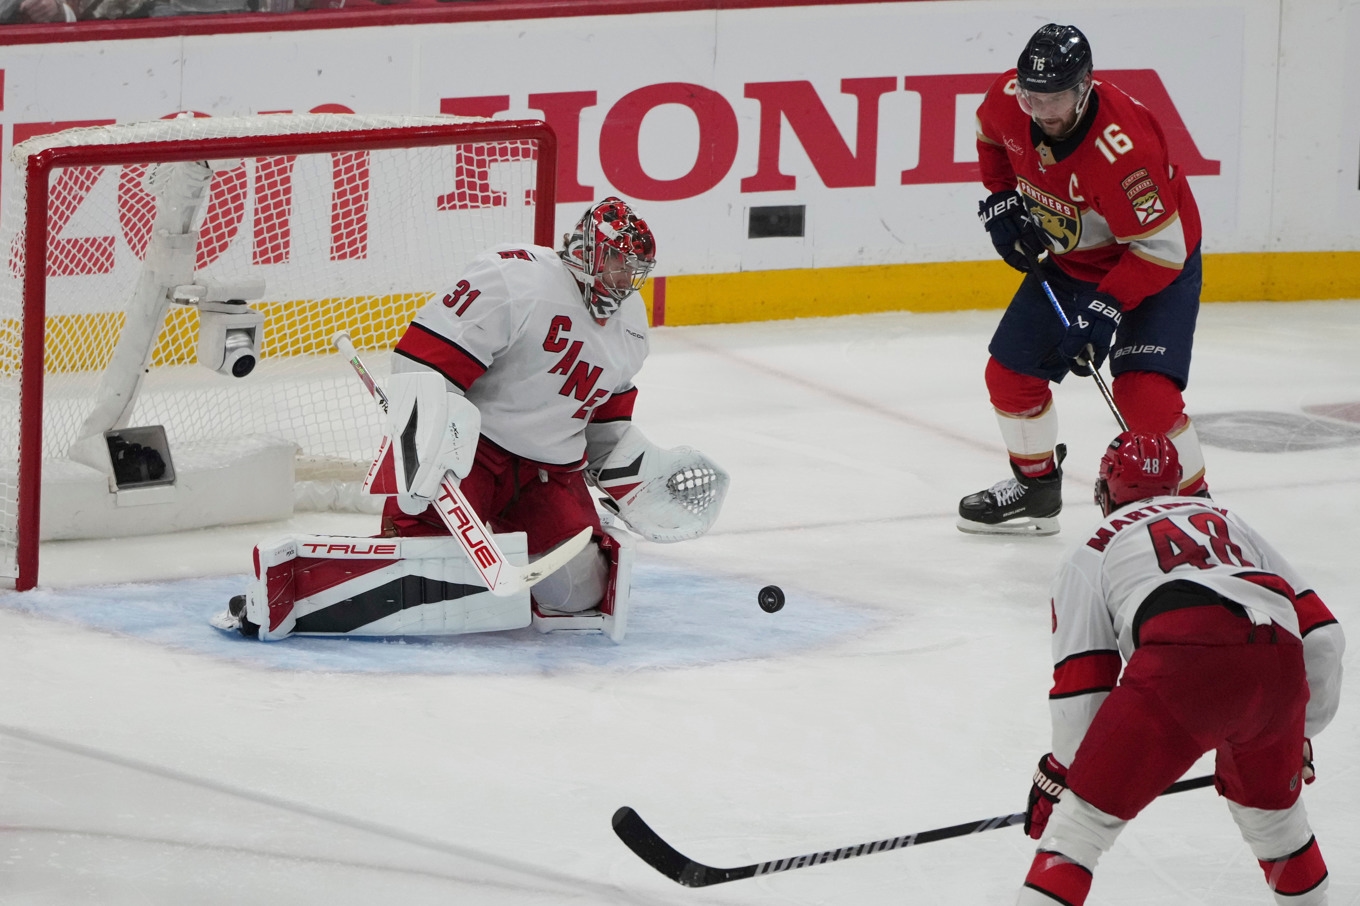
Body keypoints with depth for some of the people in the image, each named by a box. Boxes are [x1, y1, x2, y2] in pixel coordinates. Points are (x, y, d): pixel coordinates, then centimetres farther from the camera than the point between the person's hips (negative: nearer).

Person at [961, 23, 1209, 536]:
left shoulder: (1123, 146, -39)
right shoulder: (1008, 99, -19)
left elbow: (1160, 250, -32)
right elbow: (991, 134, 9)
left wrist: (1106, 311, -35)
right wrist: (1001, 199, 0)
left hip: (1157, 265, -7)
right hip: (1068, 260, 7)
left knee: (1142, 393, -23)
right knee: (1010, 373, 8)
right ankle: (1036, 491, 31)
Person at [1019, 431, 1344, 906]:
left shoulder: (1093, 553, 25)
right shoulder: (1231, 524, 36)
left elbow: (1081, 684, 16)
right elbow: (1321, 636, 28)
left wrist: (1059, 772, 29)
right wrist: (1299, 731, 38)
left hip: (1182, 665, -4)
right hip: (1278, 665, 4)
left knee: (1085, 814, 5)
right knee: (1270, 803, 32)